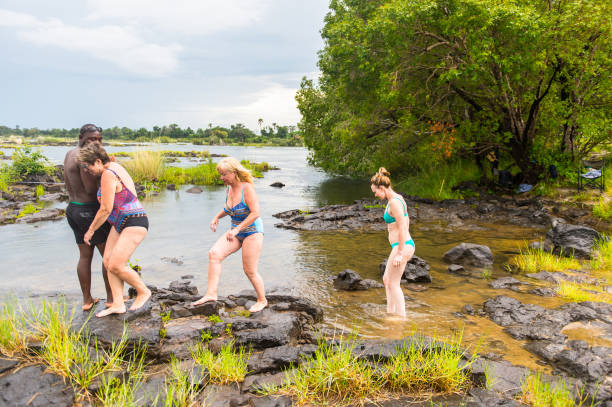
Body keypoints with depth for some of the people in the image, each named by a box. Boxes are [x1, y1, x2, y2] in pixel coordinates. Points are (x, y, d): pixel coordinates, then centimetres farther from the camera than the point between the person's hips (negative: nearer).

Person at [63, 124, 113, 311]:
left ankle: (87, 299, 24)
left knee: (85, 256, 17)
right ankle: (111, 297, 16)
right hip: (91, 213, -9)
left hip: (74, 210, 9)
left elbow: (69, 187, 15)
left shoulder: (70, 154, 10)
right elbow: (91, 190, -23)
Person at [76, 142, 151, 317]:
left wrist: (90, 230, -5)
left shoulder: (108, 175, -19)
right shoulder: (115, 166, 11)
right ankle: (118, 304, 4)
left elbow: (106, 210, -16)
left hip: (134, 224, -10)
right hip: (120, 224, 10)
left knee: (115, 266, -13)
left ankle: (143, 291, 9)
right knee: (107, 261, 2)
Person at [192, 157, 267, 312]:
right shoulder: (230, 187, 3)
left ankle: (262, 300, 21)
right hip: (236, 232, 7)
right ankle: (211, 294, -12)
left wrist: (237, 229, -27)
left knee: (250, 271, -1)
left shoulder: (247, 188, -20)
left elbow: (255, 213, -26)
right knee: (214, 254, -14)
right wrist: (217, 217, 5)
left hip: (252, 232, -7)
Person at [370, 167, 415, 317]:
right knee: (386, 279, 18)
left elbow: (402, 228, -22)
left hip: (402, 247, -10)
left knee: (393, 284, 1)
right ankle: (390, 313, 24)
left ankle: (402, 318, 8)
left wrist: (399, 253, -20)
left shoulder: (394, 202, -19)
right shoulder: (397, 198, 11)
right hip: (406, 245, 10)